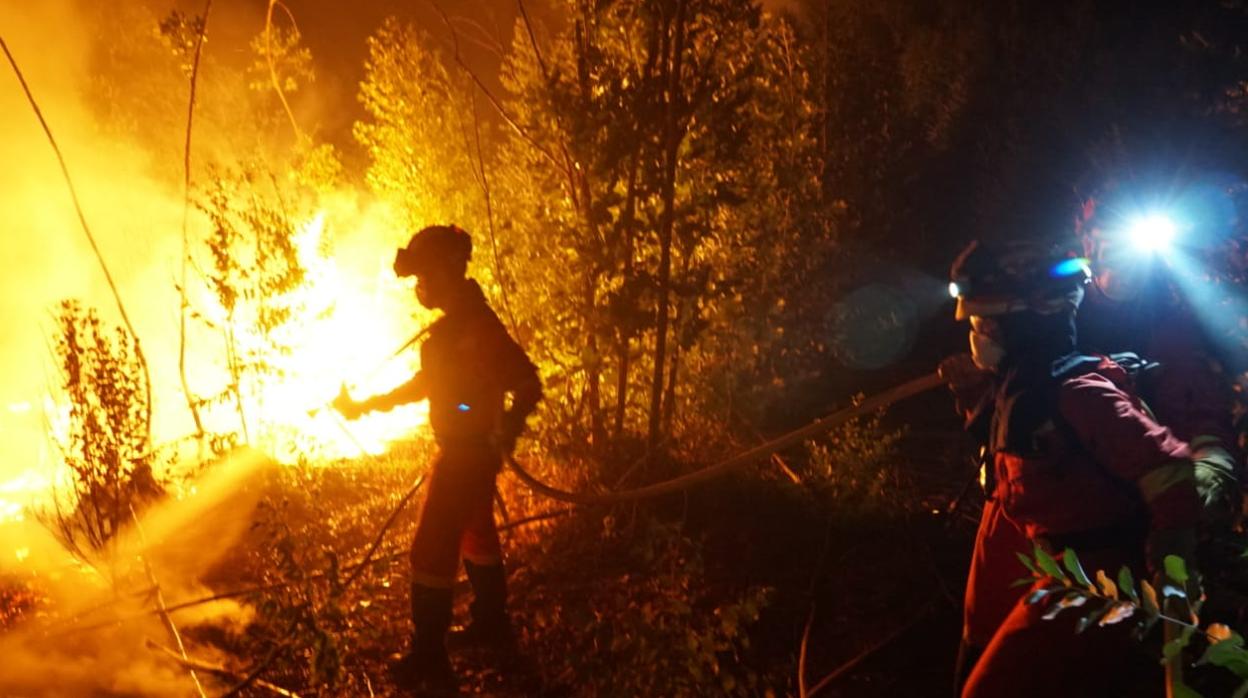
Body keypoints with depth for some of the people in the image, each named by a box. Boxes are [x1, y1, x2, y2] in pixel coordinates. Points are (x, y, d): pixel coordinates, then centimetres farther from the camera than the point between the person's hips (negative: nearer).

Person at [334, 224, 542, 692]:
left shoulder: (476, 327, -23)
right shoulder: (453, 324, 8)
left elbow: (528, 384, -26)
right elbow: (427, 381, 18)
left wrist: (504, 435, -35)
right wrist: (370, 404, 15)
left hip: (468, 453, -10)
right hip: (465, 449, 10)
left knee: (432, 549, -4)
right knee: (476, 535, 22)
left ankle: (428, 661, 6)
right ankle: (492, 623, 39)